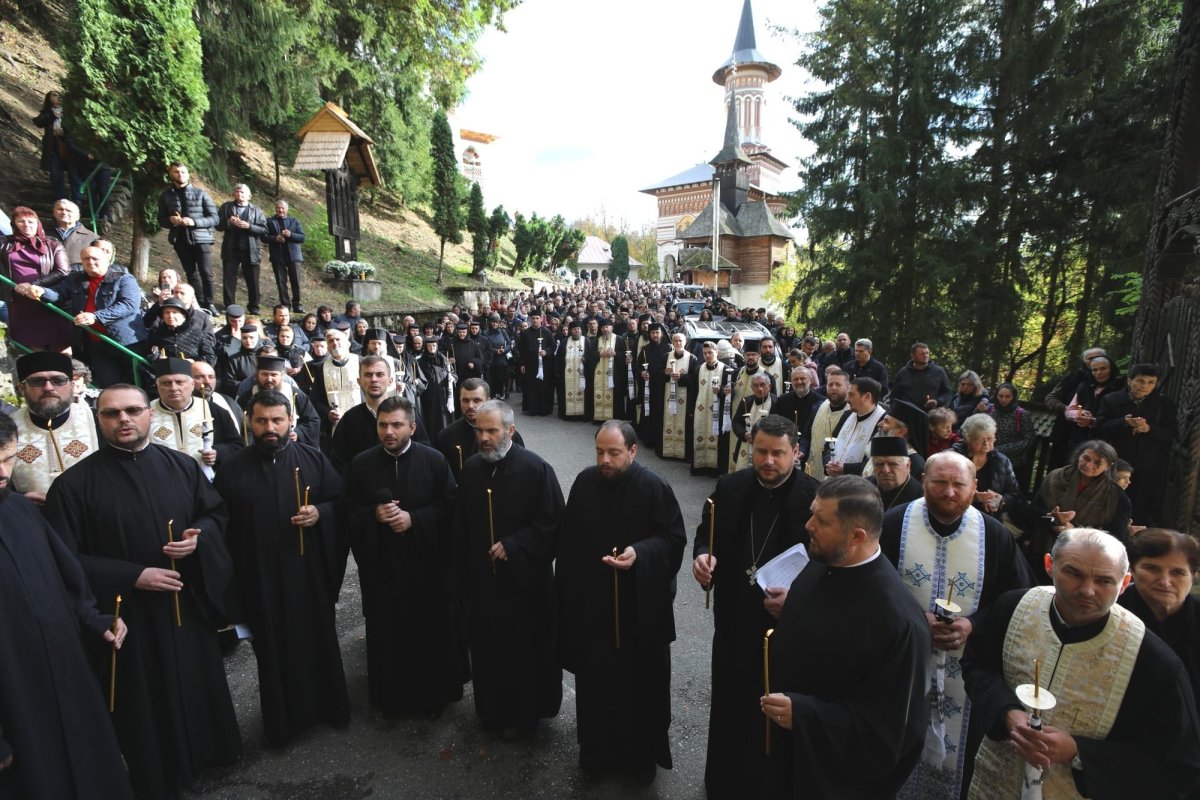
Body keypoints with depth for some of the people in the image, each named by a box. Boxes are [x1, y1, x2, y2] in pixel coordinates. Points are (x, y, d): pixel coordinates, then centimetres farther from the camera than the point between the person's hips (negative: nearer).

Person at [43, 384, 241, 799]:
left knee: (201, 681, 18)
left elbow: (217, 513, 7)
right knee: (145, 698, 13)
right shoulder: (74, 483, -11)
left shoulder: (183, 465, -2)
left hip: (188, 602, 3)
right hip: (128, 612, -3)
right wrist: (132, 576, -17)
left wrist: (198, 537, -14)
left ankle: (209, 750, 41)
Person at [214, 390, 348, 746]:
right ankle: (282, 720, 31)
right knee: (273, 649, 12)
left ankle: (330, 707, 34)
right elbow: (221, 526, 1)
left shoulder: (314, 459, -1)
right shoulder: (232, 469, -1)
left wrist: (320, 513, -19)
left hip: (309, 572, 0)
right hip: (259, 576, 0)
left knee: (319, 641, 14)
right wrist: (231, 578, -1)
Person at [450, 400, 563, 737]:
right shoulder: (471, 468, -1)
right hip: (481, 577, 4)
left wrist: (513, 546, -21)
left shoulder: (536, 469, -16)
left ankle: (522, 715, 33)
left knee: (524, 649, 11)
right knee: (486, 647, 17)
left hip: (523, 578, -4)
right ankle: (492, 710, 39)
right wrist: (460, 577, 7)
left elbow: (552, 522, -14)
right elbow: (460, 527, 6)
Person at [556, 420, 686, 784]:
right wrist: (567, 593, 8)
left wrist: (639, 553, -31)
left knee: (640, 683, 13)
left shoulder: (654, 488, -16)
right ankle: (596, 747, 39)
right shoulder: (584, 482, -4)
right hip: (591, 603, 4)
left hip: (640, 607, -3)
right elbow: (567, 540, 5)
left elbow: (674, 538, -13)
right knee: (595, 680, 17)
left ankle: (642, 753, 35)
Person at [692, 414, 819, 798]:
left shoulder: (816, 497, -16)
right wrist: (702, 555, -15)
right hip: (733, 616, 4)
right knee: (728, 701, 20)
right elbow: (706, 532, 6)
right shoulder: (729, 487, -4)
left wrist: (796, 595, -27)